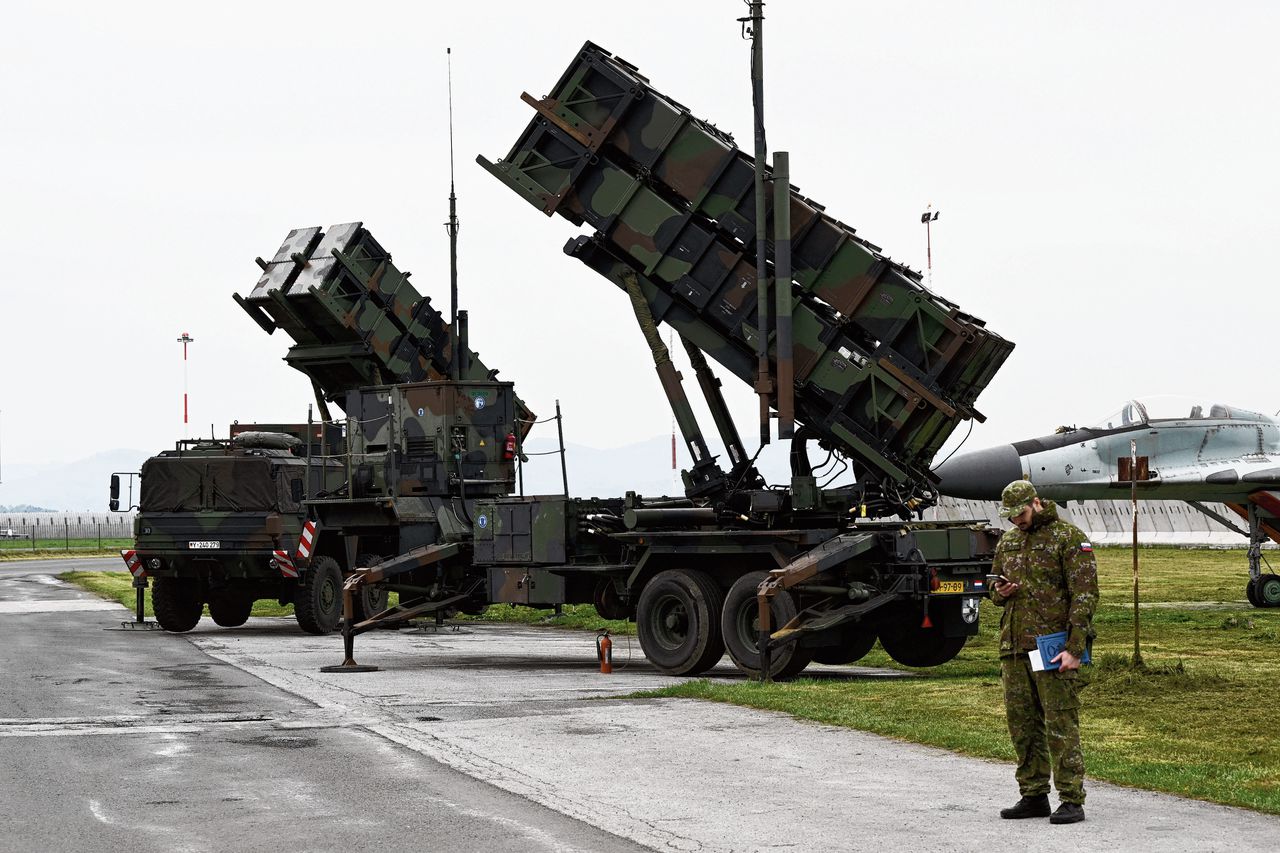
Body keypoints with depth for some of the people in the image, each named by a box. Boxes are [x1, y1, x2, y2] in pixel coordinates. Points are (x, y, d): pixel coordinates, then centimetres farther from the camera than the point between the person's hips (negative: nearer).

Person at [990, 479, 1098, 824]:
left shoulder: (1069, 537, -6)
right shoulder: (1007, 542, 16)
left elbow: (1085, 595, -11)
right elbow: (996, 585, 28)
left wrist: (1074, 649, -17)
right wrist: (1000, 592, 1)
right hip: (1014, 647, 7)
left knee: (1061, 724, -7)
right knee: (1022, 723, 9)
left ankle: (1072, 800, -6)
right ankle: (1034, 796, 17)